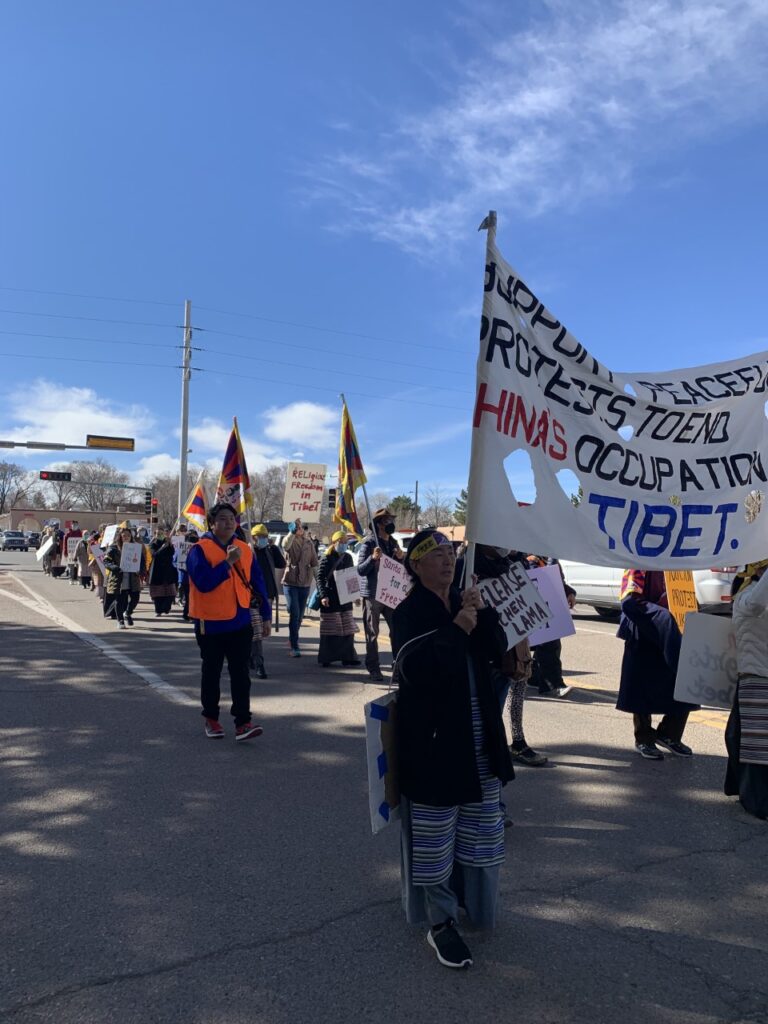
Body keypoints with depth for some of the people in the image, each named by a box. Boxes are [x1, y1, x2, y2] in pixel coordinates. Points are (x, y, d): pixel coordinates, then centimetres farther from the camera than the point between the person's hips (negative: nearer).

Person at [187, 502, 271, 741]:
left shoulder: (245, 549, 5)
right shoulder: (200, 549, -8)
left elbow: (257, 583, 7)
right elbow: (203, 582, -22)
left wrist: (266, 615, 5)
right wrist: (228, 562, -23)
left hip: (240, 622, 3)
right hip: (210, 623, -3)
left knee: (240, 673, 0)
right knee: (211, 673, 12)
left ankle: (242, 723, 1)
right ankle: (211, 718, 28)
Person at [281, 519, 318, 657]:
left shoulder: (309, 543, 4)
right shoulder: (290, 541, -6)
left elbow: (314, 562, 6)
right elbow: (286, 545, -31)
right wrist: (293, 531, -40)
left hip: (305, 583, 4)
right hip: (290, 582, -4)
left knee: (300, 615, 13)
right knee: (294, 614, -11)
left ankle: (292, 639, 34)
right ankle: (294, 647, -7)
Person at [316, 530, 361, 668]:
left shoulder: (348, 557, 11)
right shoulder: (327, 559, -7)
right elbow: (320, 578, -10)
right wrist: (323, 595, -20)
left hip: (345, 598, 6)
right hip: (330, 599, -6)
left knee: (347, 629, 9)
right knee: (330, 630, -1)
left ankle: (347, 657, 16)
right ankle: (326, 658, 7)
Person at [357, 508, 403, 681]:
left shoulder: (393, 543, 12)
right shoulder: (368, 543, -7)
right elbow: (360, 569, -11)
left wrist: (400, 558, -4)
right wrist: (373, 558, -27)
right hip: (372, 594, -5)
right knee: (372, 634, 2)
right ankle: (374, 669, 10)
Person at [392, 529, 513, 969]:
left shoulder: (466, 603, 6)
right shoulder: (409, 613, -11)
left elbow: (498, 651, 0)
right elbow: (414, 668, -24)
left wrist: (483, 614, -15)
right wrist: (457, 629, -23)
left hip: (479, 737, 7)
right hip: (434, 739, -6)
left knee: (479, 828, 19)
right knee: (435, 832, 4)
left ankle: (472, 899, 40)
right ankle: (441, 923, 17)